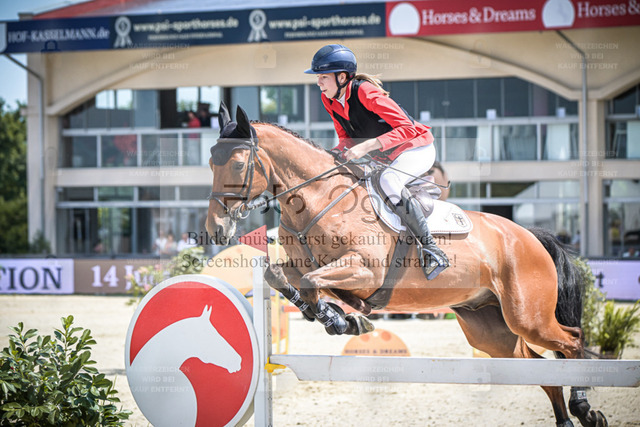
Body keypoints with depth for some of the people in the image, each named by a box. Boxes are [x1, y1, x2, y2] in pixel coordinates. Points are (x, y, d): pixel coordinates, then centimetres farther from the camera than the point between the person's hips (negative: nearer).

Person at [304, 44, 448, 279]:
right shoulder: (328, 99, -4)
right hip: (383, 158, 9)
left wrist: (366, 146, -38)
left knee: (388, 181, -35)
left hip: (417, 149, -9)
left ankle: (431, 249, -31)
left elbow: (407, 129, -31)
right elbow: (346, 137, 7)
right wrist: (334, 153, -16)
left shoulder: (365, 92, -27)